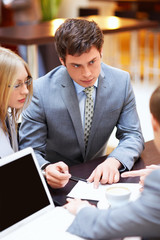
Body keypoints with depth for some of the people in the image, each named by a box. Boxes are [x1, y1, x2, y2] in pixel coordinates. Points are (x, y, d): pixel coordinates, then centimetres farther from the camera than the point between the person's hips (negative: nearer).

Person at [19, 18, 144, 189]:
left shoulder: (121, 81, -5)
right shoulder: (41, 90, -15)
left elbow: (132, 135, 0)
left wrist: (114, 162, -22)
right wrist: (46, 169, -36)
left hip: (96, 175, 2)